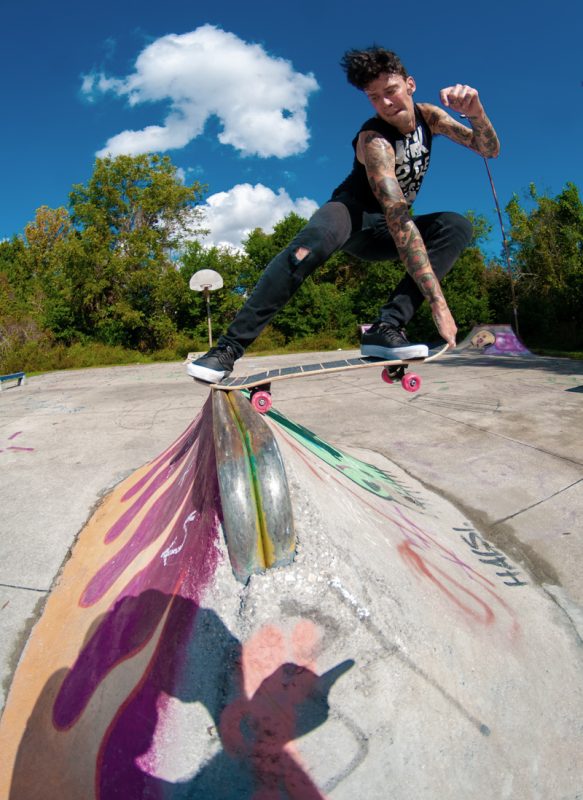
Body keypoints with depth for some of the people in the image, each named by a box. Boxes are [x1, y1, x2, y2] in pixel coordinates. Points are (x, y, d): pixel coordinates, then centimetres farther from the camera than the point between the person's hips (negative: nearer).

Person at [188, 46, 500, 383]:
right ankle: (229, 347, -40)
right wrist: (437, 300, -43)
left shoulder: (428, 115, 0)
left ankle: (386, 327, -34)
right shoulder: (374, 139, -23)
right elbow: (399, 220, -35)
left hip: (383, 235, 6)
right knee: (317, 237, -41)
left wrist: (476, 112, -22)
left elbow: (490, 150, 2)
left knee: (458, 226, -22)